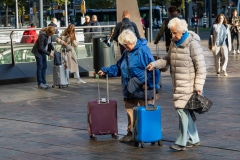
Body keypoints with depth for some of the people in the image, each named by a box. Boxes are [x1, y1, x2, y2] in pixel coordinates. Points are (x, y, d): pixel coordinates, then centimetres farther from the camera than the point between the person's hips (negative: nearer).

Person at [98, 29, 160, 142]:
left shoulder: (143, 50, -13)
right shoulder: (127, 52, 13)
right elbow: (118, 67, 21)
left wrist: (148, 83, -23)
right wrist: (105, 71, 10)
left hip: (143, 89, -8)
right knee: (130, 111, 11)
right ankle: (130, 133, 20)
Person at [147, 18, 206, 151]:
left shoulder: (193, 44, -12)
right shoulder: (174, 43, 11)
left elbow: (201, 67, -13)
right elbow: (168, 59, 22)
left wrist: (198, 87, -15)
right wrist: (155, 64, 5)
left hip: (189, 85, -7)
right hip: (178, 85, 7)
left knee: (182, 109, -11)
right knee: (186, 112, 11)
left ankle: (182, 142, -4)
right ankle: (194, 139, 23)